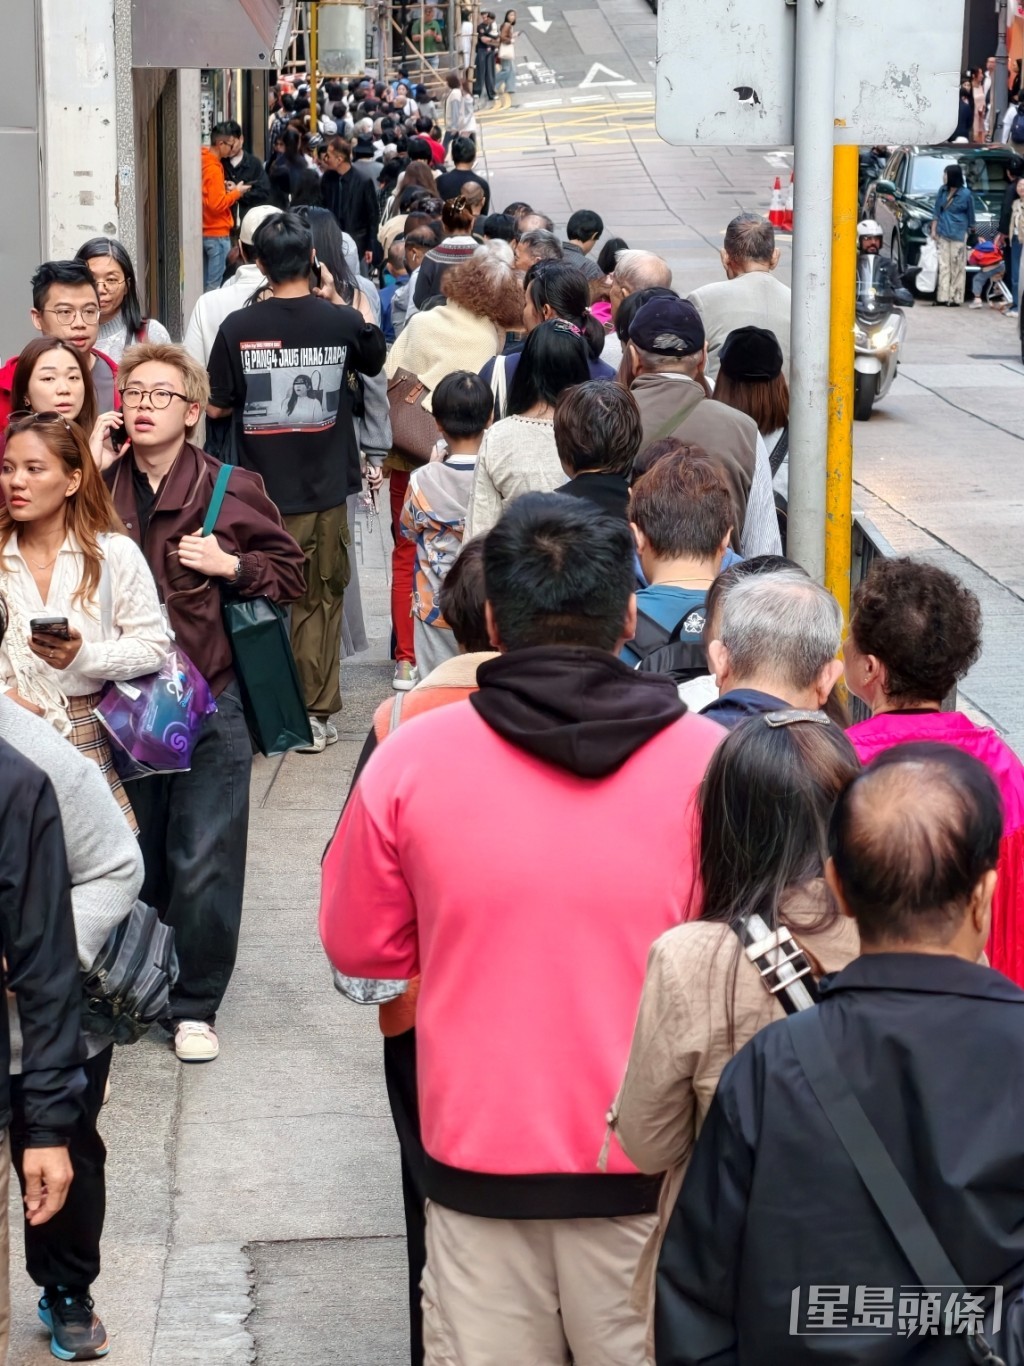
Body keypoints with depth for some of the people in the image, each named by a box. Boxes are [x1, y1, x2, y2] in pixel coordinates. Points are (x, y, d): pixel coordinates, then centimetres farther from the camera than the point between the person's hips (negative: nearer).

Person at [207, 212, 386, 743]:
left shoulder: (238, 327, -10)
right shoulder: (342, 322, -6)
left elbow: (216, 406, -3)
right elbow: (375, 360, 16)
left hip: (261, 490, -1)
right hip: (324, 489, 1)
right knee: (320, 601, 10)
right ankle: (316, 714, 11)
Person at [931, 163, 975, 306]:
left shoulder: (966, 195, -5)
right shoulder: (942, 190, 8)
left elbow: (970, 216, 4)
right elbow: (937, 212, 13)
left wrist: (971, 230, 8)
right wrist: (933, 230, 8)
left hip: (958, 235, -4)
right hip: (942, 234, 4)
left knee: (957, 267, -3)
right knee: (943, 266, 4)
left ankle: (955, 298, -1)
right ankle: (943, 297, 5)